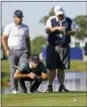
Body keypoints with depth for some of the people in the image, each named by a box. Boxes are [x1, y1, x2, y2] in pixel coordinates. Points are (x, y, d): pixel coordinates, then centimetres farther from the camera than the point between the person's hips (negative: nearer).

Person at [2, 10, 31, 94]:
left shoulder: (25, 27, 13)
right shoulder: (9, 27, 4)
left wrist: (29, 50, 14)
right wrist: (6, 50, -6)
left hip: (23, 51, 2)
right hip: (13, 51, -2)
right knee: (13, 70, -1)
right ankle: (14, 89, 2)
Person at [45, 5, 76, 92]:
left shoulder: (69, 21, 6)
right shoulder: (51, 20, 0)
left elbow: (73, 31, 9)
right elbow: (47, 30, -12)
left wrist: (70, 32, -14)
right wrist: (57, 28, -26)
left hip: (64, 47, 2)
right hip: (53, 46, -2)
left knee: (61, 68, 3)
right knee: (52, 68, -2)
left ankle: (61, 86, 9)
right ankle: (50, 86, 4)